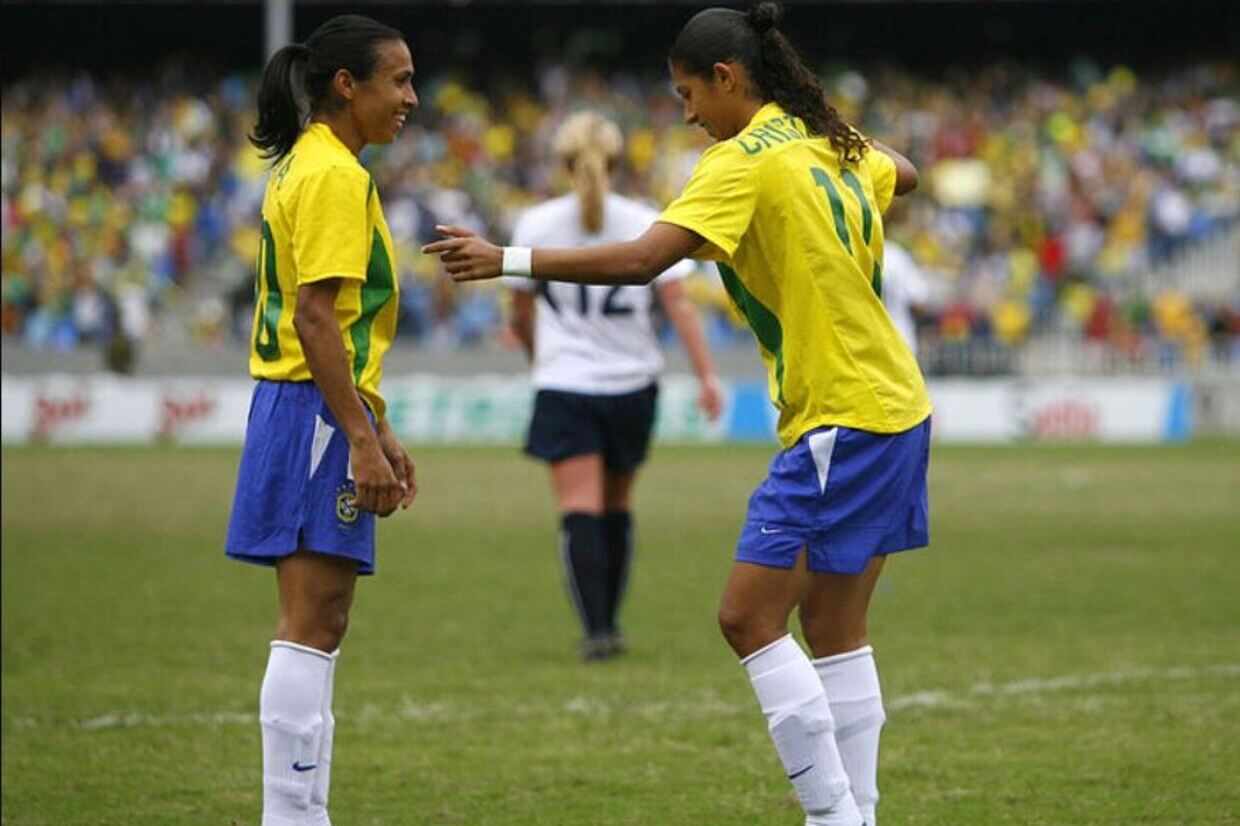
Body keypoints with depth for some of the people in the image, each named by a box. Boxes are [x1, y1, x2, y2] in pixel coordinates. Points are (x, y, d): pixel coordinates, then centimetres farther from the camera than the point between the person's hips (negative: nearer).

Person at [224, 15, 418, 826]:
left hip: (309, 406, 10)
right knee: (311, 629, -9)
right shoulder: (335, 177, -13)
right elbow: (315, 318, -20)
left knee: (317, 630, 11)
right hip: (318, 416, -10)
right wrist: (364, 442, -21)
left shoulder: (311, 167, 18)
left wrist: (378, 429, 24)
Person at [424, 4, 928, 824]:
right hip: (891, 411, 9)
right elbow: (902, 173, 34)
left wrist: (508, 259, -23)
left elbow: (641, 259, -25)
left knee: (749, 616, -7)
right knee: (832, 625, 13)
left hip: (841, 418, -9)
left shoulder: (743, 160, -14)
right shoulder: (831, 144, 11)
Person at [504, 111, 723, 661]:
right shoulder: (646, 224, -3)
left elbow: (521, 314, 8)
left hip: (564, 386, -2)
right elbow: (677, 304, -7)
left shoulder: (535, 226, -3)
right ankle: (609, 622, 23)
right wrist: (706, 375, -5)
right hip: (632, 385, 2)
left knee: (580, 511, -7)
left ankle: (596, 629, -19)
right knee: (617, 507, 17)